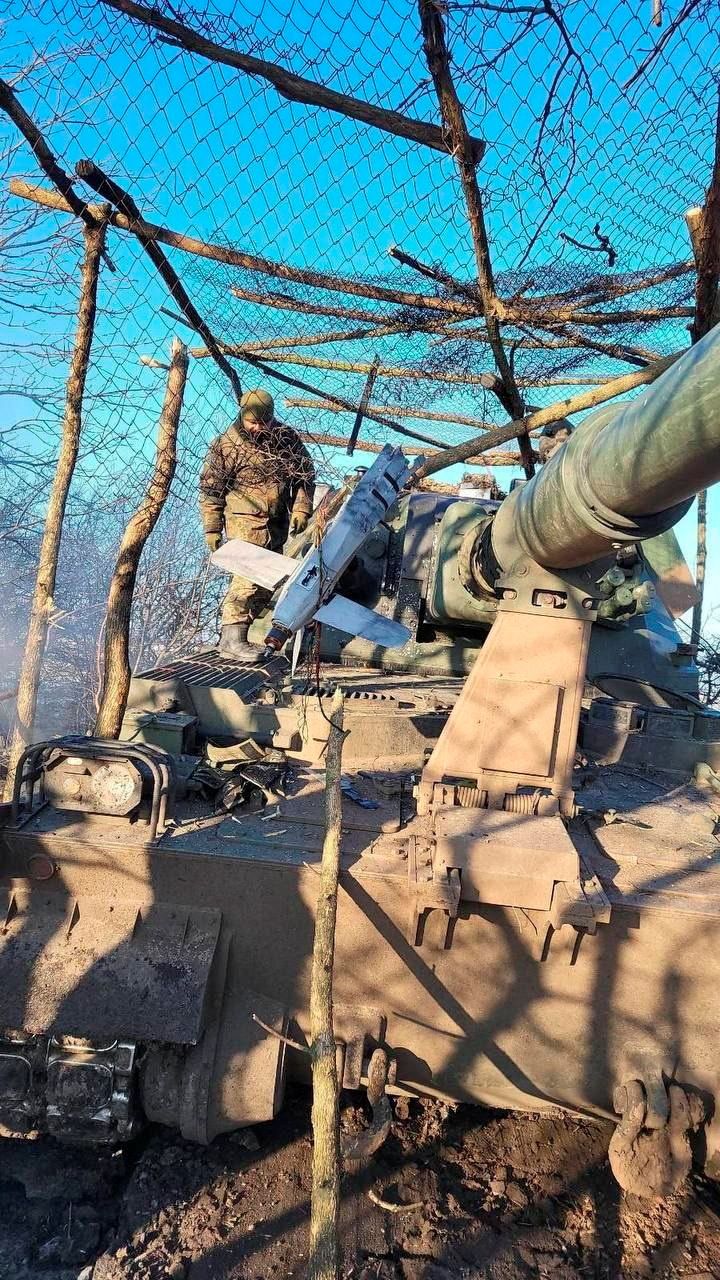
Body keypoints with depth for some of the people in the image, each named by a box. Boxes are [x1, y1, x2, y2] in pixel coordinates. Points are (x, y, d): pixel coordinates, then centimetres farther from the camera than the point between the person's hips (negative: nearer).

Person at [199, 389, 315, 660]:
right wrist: (212, 528, -7)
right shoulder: (227, 445, -8)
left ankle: (243, 627, 23)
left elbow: (305, 473, 11)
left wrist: (301, 508, 0)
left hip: (278, 522, 6)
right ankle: (232, 636, -15)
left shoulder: (286, 437, 3)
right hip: (246, 520, -6)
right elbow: (211, 489, -5)